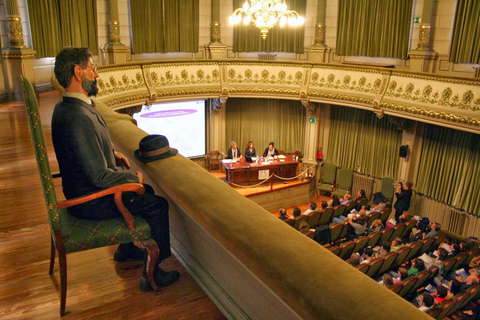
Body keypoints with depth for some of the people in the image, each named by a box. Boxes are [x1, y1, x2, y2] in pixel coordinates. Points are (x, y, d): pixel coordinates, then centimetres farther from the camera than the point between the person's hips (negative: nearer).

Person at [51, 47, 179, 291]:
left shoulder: (64, 107, 3)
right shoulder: (80, 117, -31)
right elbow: (100, 177, -30)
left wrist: (112, 154, 8)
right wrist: (134, 177, -14)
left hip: (81, 189, 10)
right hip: (91, 202, -10)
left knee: (146, 191, 23)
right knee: (157, 205, -4)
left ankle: (127, 249, 37)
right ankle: (151, 274, 7)